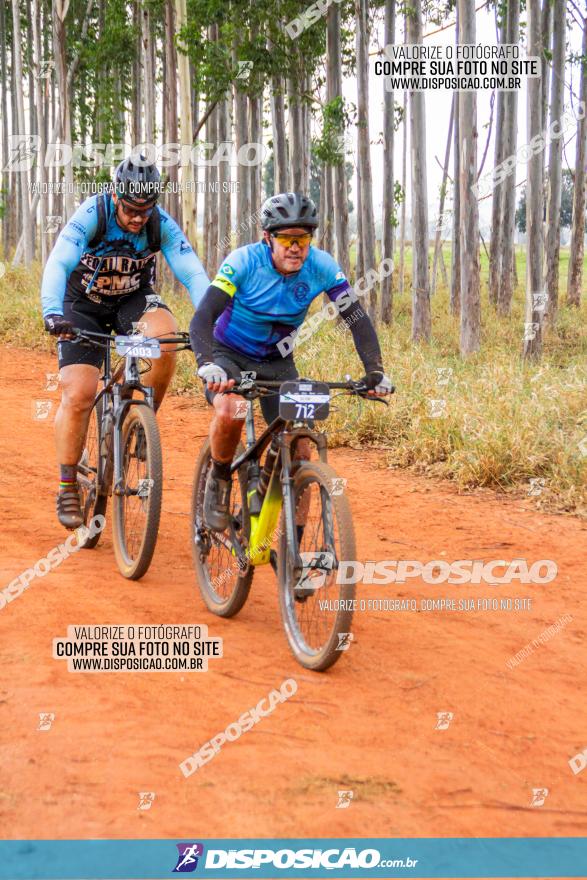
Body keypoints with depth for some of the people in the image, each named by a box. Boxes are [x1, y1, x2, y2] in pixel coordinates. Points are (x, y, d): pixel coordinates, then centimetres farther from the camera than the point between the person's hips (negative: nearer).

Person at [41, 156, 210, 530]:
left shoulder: (162, 224, -20)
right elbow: (58, 264, -37)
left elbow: (193, 273, -26)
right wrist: (52, 313, -54)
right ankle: (68, 489, 2)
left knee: (166, 338, -32)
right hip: (83, 306, -1)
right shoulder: (92, 214, -26)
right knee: (78, 395, -14)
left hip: (134, 301, 2)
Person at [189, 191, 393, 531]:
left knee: (299, 450, -11)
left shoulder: (322, 266, -18)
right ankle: (219, 479, -4)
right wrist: (207, 365, -50)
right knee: (230, 414, -35)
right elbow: (202, 318, -33)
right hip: (229, 353, -3)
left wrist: (375, 371, -32)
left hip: (277, 361, 3)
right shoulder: (244, 262, -26)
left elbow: (358, 319, -17)